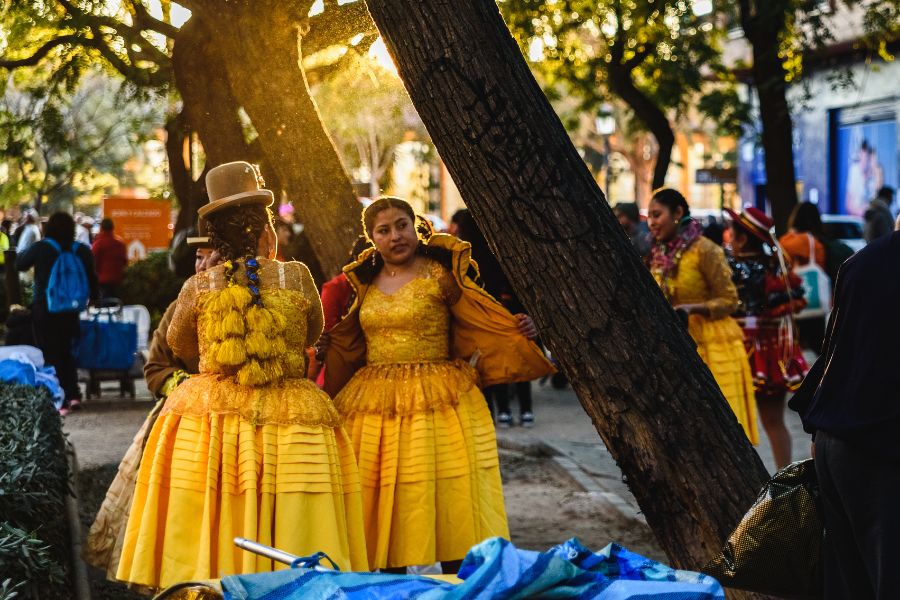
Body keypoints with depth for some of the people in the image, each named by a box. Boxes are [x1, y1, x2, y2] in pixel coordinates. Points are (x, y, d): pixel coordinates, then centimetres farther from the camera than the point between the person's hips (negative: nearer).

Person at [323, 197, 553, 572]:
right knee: (383, 502, 5)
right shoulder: (366, 283, 12)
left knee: (446, 499, -5)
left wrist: (520, 330, -23)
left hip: (435, 400, -4)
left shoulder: (439, 275, -2)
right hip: (373, 403, 5)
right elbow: (346, 347, 23)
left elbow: (483, 322, -7)